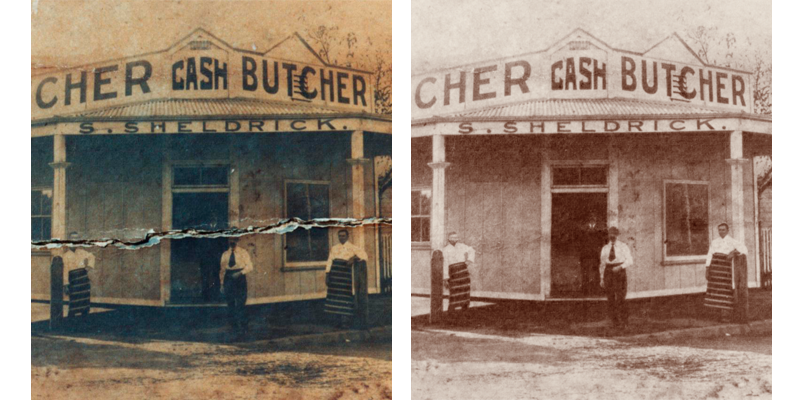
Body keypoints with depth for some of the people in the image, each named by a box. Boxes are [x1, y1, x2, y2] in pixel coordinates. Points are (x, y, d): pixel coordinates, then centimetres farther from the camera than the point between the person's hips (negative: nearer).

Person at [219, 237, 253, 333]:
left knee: (240, 302, -7)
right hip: (228, 278, 3)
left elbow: (249, 266, 0)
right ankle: (233, 324, 14)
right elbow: (222, 269, 13)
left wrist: (240, 272, -17)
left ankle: (243, 325, 0)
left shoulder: (243, 252, 5)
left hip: (240, 278, -3)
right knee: (230, 303, 5)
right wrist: (222, 283, 8)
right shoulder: (225, 254, 12)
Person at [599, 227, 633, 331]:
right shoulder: (605, 249, 13)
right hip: (608, 273, 3)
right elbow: (602, 264, 14)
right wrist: (602, 279, 10)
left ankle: (624, 323, -4)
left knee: (620, 298, -12)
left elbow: (630, 261, -3)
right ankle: (615, 323, 7)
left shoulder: (623, 246, 3)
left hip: (620, 272, -3)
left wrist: (620, 267, -19)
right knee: (611, 299, 1)